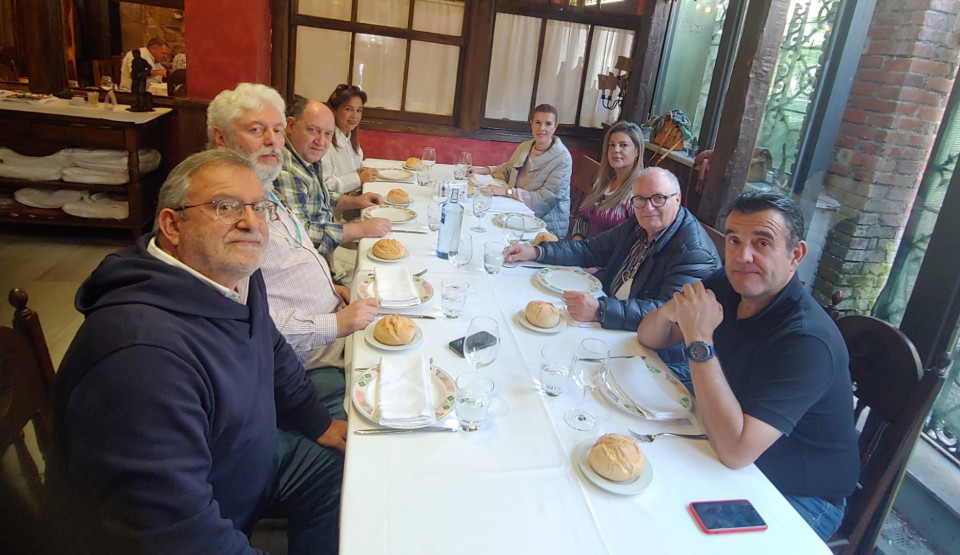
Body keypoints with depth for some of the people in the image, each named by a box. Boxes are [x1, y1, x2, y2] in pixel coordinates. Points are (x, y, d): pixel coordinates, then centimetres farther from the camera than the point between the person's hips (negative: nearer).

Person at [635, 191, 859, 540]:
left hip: (799, 498, -6)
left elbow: (735, 451, -36)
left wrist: (699, 340, -36)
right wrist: (670, 311, -23)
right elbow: (649, 338, 0)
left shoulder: (808, 340, -30)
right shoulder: (725, 287, -7)